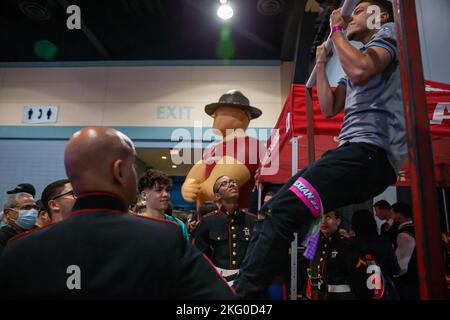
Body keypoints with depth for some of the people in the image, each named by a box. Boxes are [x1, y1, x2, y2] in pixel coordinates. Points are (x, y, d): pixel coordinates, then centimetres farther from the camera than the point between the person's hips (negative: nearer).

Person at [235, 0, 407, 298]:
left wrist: (336, 29, -1)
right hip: (356, 150, 10)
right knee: (277, 207, 7)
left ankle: (244, 291, -20)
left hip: (372, 150, -10)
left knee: (284, 211, -25)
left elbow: (360, 71, -17)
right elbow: (329, 109, 24)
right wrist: (321, 64, 26)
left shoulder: (389, 32, 7)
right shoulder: (357, 56, 32)